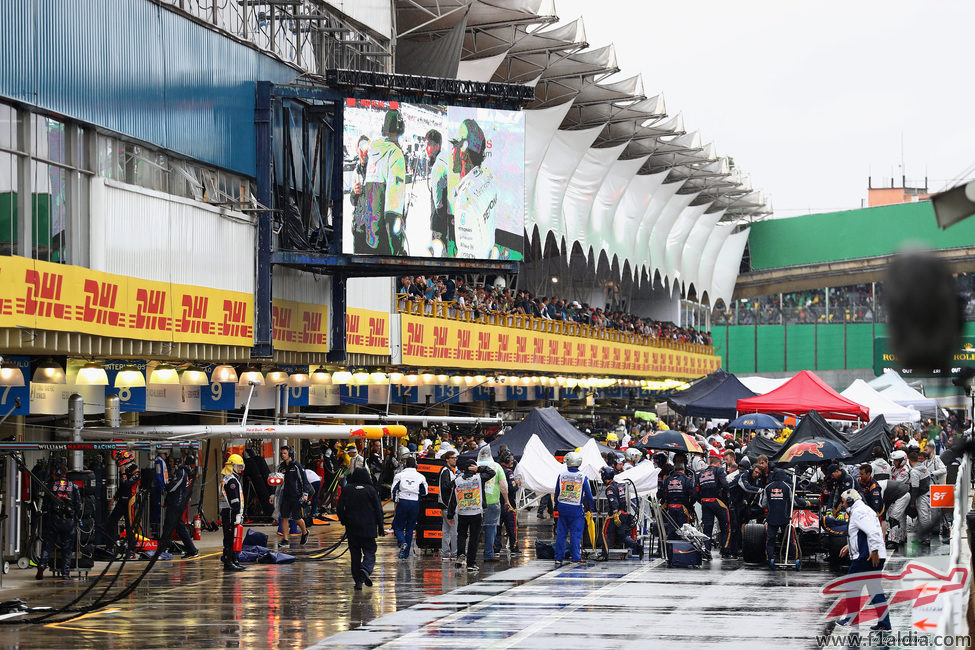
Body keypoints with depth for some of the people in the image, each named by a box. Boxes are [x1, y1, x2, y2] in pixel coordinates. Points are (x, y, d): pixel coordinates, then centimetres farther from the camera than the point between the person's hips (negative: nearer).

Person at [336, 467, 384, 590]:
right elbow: (378, 510, -2)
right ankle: (365, 570, -27)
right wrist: (380, 527, 5)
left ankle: (358, 581, 6)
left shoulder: (347, 489, 0)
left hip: (352, 529, 2)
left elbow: (339, 508, 0)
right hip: (368, 528, -2)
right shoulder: (370, 490, -4)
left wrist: (344, 521, 16)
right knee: (370, 552, 3)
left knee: (355, 554, 9)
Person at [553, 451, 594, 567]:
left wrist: (557, 506, 21)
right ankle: (576, 557, 2)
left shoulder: (561, 476, -1)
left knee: (561, 533, 8)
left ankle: (558, 558, 9)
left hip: (562, 508, 2)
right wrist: (589, 509, 12)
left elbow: (556, 493, 8)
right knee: (576, 533, 3)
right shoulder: (582, 477, -6)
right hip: (576, 509, -2)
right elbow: (588, 495, -1)